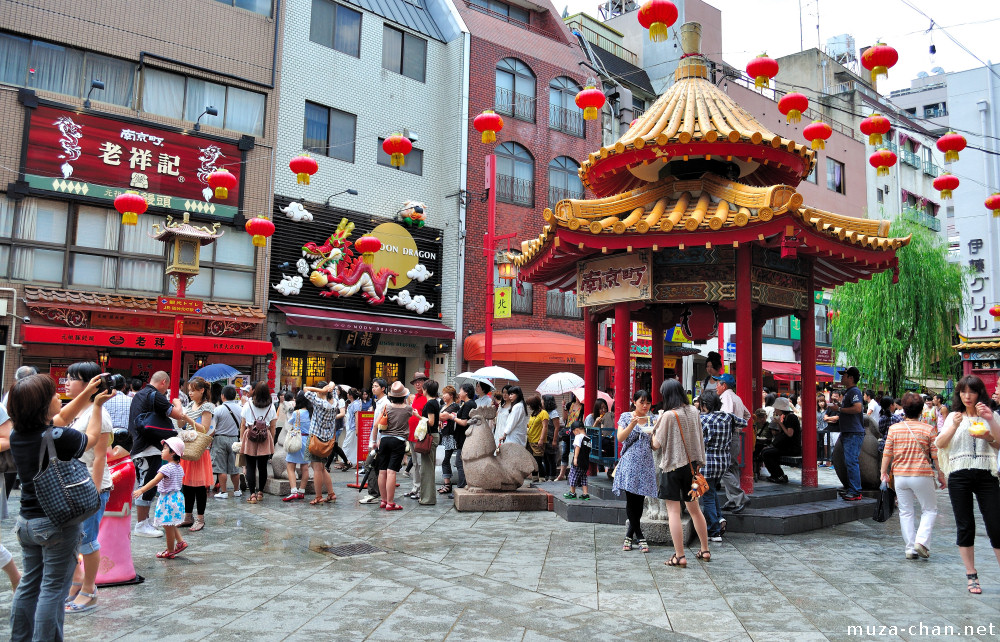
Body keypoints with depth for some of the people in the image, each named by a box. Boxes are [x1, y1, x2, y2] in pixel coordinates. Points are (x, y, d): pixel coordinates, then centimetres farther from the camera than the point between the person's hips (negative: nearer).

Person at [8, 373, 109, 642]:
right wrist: (97, 405, 12)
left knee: (29, 584, 18)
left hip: (27, 522, 7)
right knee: (53, 589, 3)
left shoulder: (17, 434, -1)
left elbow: (62, 417, 15)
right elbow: (91, 438, 0)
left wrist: (87, 393, 14)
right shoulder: (59, 438, -22)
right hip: (58, 523, -7)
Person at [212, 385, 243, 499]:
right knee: (234, 467, 12)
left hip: (220, 439, -4)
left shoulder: (218, 409, -11)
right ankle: (236, 490, 21)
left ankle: (223, 492, 3)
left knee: (221, 468, 2)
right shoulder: (240, 409, 0)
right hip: (234, 439, 4)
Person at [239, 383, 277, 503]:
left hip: (250, 438, -1)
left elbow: (243, 425, 2)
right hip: (265, 439, 1)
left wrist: (241, 440, 9)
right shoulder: (271, 407, 1)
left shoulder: (248, 406, -2)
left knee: (250, 467, 2)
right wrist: (271, 441, 11)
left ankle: (252, 494, -3)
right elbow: (273, 427, 4)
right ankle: (260, 492, 20)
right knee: (263, 467, 10)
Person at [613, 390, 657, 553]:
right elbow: (620, 439, -7)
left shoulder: (651, 420, 12)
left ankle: (630, 535, 15)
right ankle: (640, 536, 4)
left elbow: (654, 446, 10)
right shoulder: (626, 417, 4)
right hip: (630, 463, -3)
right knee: (631, 500, -7)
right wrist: (632, 425, -19)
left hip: (646, 465, 3)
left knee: (640, 500, 2)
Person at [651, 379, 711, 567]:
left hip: (673, 466, -7)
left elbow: (657, 444, -11)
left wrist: (654, 431, 4)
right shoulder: (694, 412, 3)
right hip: (691, 464, 7)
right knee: (694, 509, 18)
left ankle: (679, 556, 0)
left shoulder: (668, 415, -17)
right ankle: (705, 550, 27)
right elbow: (699, 439, 12)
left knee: (674, 511, -1)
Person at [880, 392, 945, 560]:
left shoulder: (894, 428, -1)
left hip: (900, 476, 2)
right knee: (929, 510, 14)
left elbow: (887, 453, 0)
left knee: (905, 512, 11)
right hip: (922, 476, -2)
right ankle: (921, 541, -3)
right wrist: (941, 475, 10)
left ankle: (910, 548, 11)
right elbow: (936, 456, -2)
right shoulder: (929, 429, -5)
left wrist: (884, 473, 11)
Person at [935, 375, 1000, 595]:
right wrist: (954, 426, -14)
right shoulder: (954, 417, 12)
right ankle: (971, 576, 13)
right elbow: (940, 444, 0)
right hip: (959, 476, 1)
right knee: (965, 527, 4)